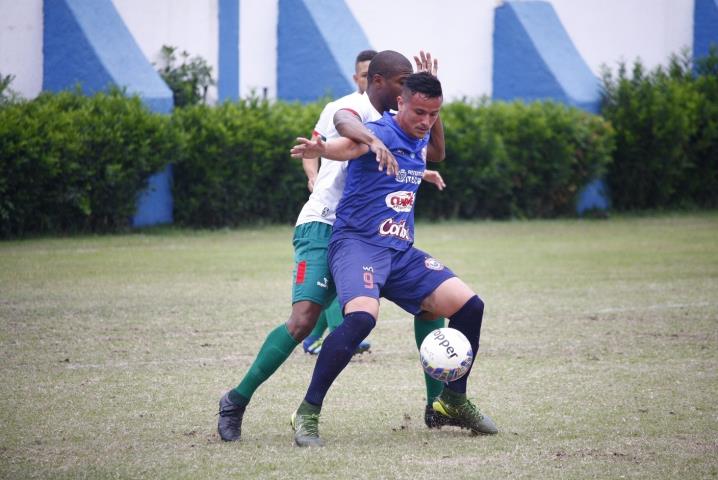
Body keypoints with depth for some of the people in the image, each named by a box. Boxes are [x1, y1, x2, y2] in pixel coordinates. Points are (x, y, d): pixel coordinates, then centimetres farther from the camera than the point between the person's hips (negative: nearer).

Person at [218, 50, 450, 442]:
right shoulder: (354, 106, -10)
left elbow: (435, 153, 12)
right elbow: (345, 122, -35)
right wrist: (374, 140, -56)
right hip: (324, 229, -8)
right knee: (304, 318, -24)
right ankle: (236, 401, -12)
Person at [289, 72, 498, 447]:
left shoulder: (420, 141, 13)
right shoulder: (381, 132, -12)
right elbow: (352, 146, -38)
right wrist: (320, 149, -61)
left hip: (401, 251, 8)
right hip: (357, 242, -8)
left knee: (468, 305, -1)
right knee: (362, 316, -33)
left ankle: (453, 401, 19)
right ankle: (307, 414, -23)